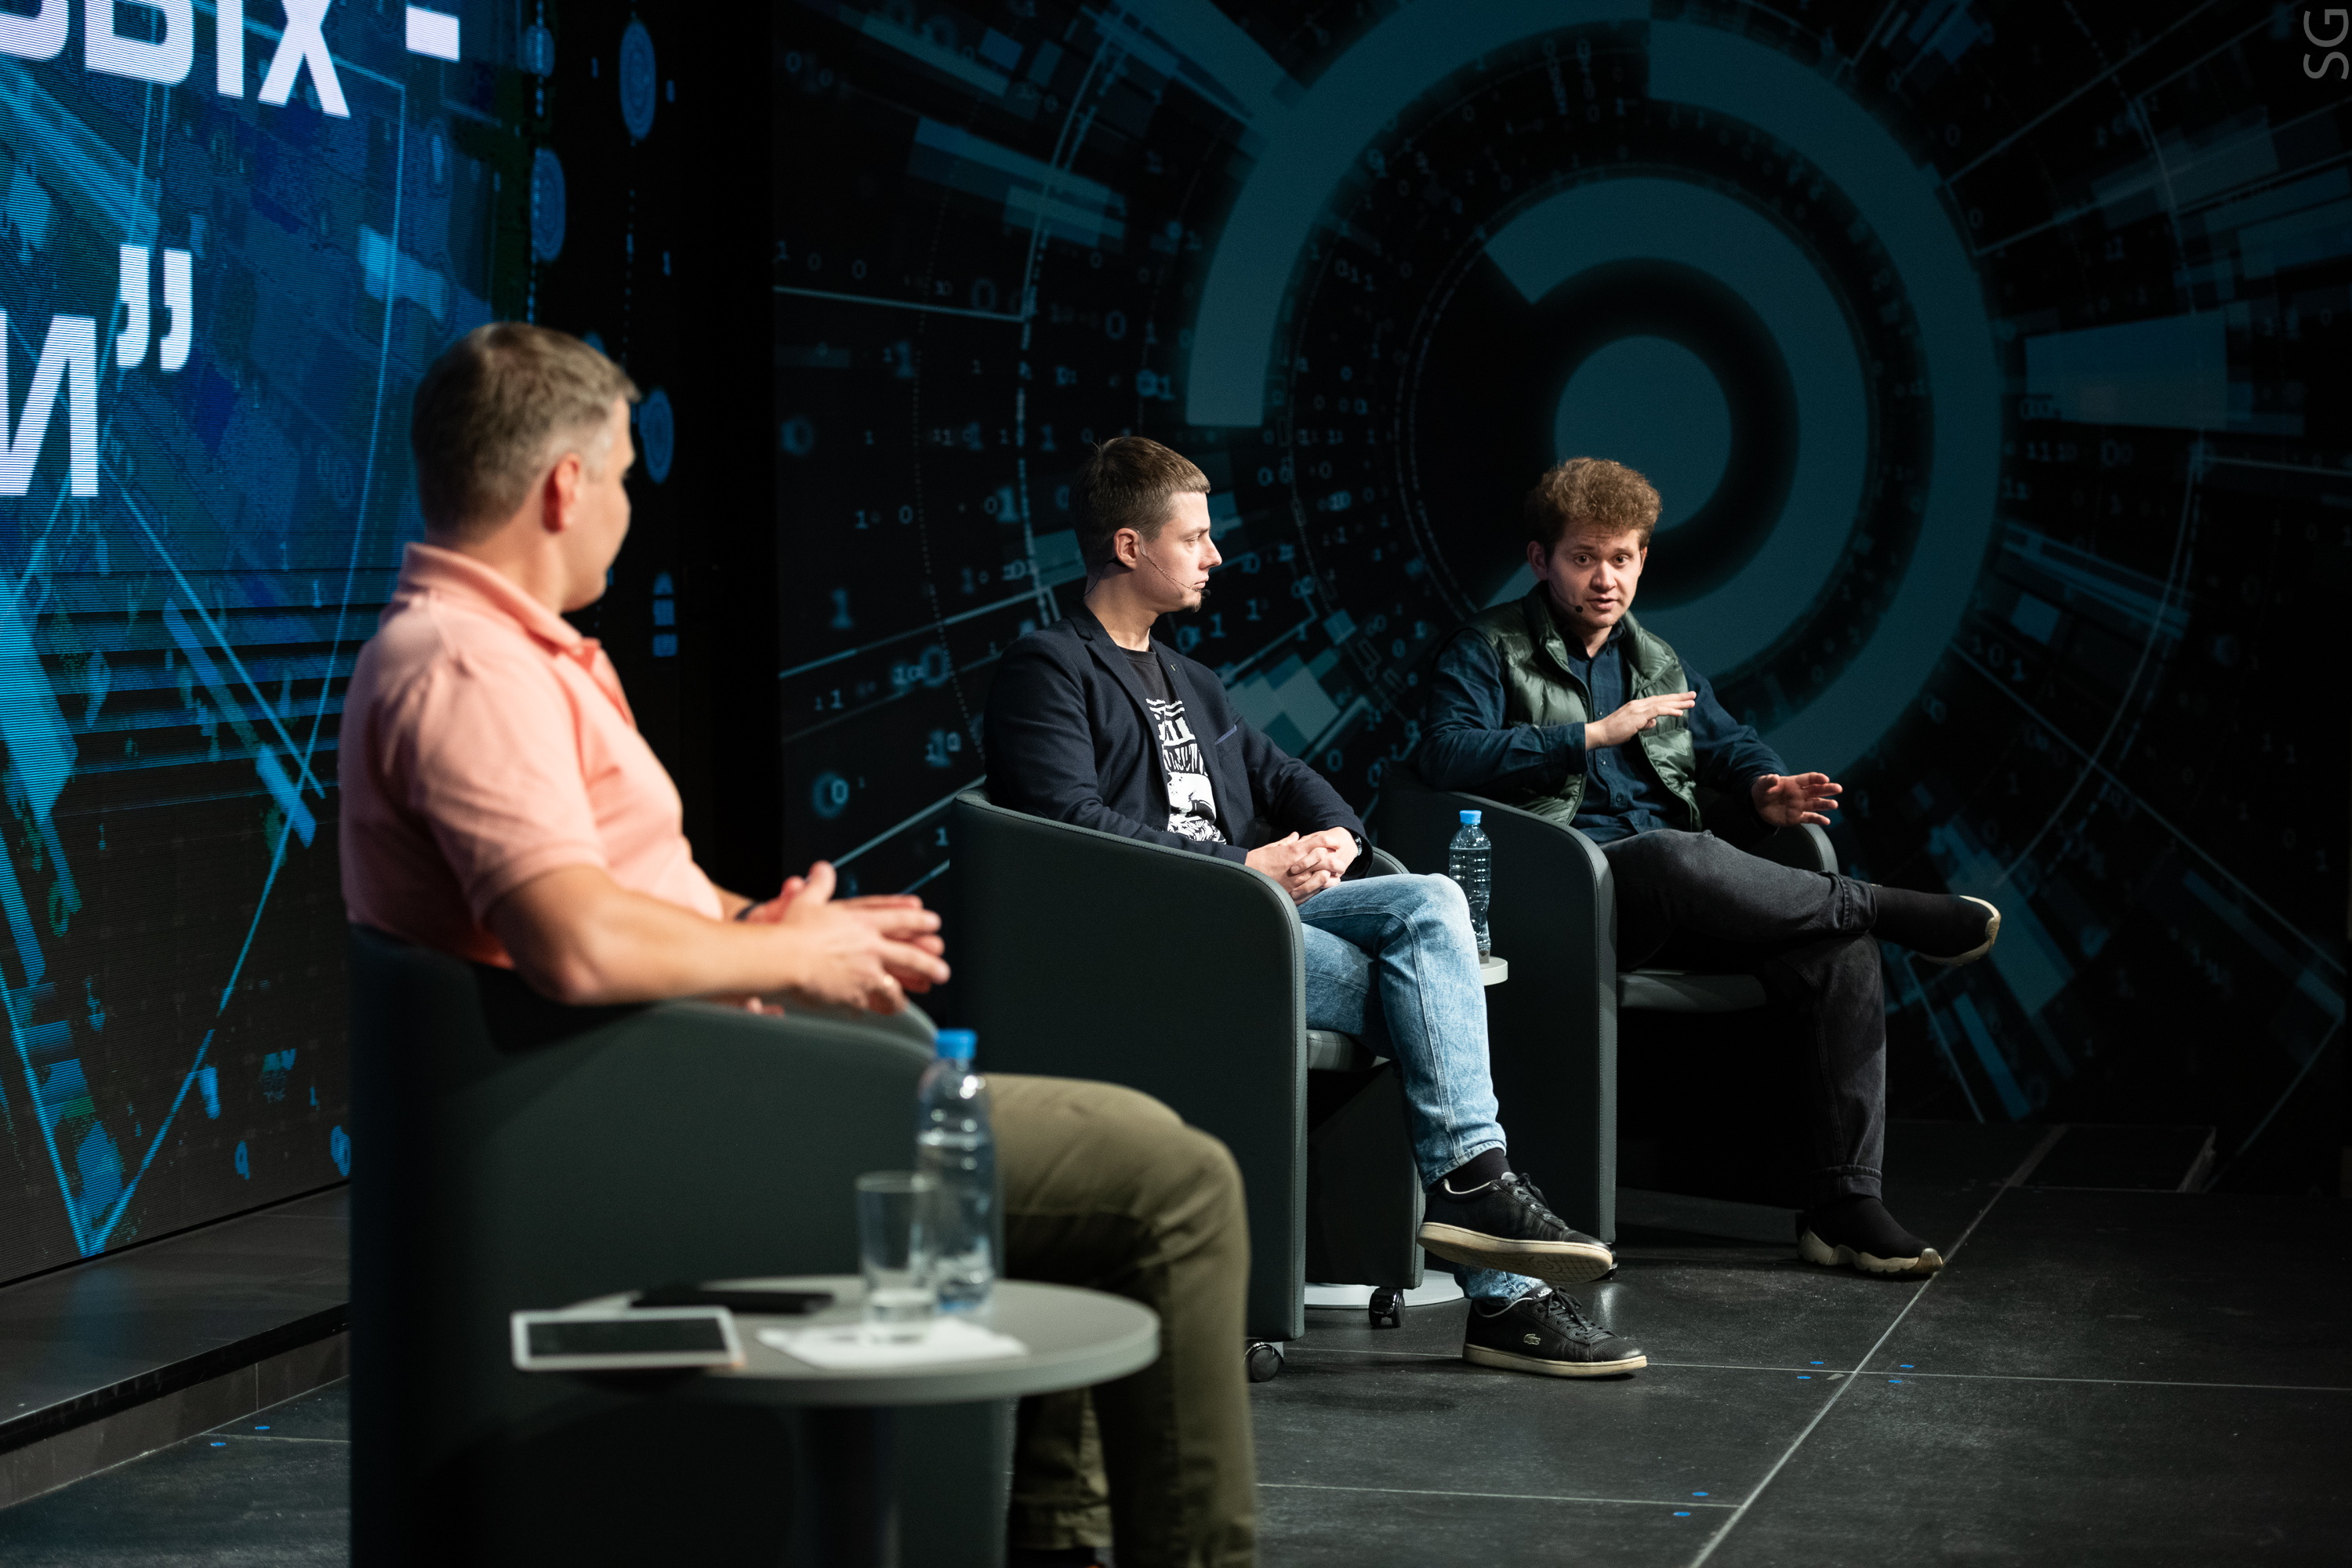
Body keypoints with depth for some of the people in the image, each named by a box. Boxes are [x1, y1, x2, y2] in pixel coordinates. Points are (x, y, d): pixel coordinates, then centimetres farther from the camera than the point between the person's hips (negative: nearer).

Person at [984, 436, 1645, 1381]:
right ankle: (1498, 1292, -22)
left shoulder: (1188, 682, 29)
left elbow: (1281, 774, 27)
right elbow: (1071, 822, -14)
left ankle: (1472, 1179, -26)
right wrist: (1245, 866, -18)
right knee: (1411, 989, -22)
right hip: (1150, 933, -8)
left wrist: (1335, 834, 1)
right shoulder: (1047, 671, 1)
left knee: (1431, 905, -18)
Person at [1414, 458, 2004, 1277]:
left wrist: (1765, 786, 2)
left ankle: (1846, 1204, -21)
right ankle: (1883, 906, -16)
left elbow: (1728, 739, 28)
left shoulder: (1656, 660, 27)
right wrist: (1595, 735, -14)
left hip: (1676, 899, 6)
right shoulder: (1489, 650, 6)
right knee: (1676, 854, -40)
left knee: (1839, 949, -21)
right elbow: (1447, 755, -10)